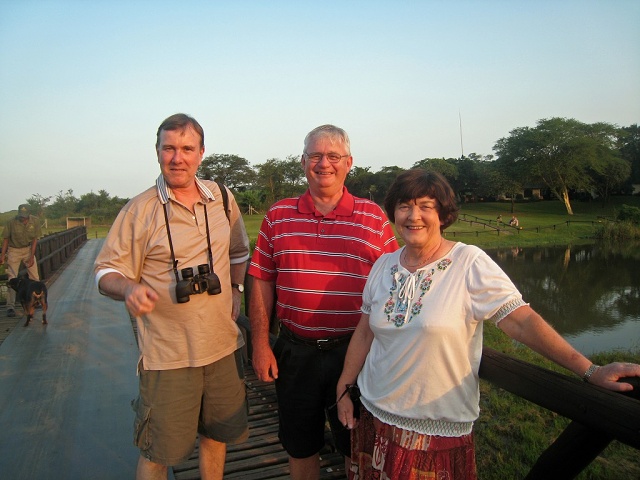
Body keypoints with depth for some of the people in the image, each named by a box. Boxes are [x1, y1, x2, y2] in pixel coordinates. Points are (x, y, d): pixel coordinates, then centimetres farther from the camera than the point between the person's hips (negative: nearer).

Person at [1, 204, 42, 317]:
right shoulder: (11, 222, -19)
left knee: (34, 277, 3)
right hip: (14, 250, -2)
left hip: (28, 249, 2)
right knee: (12, 278, -7)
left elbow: (34, 239, -8)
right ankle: (10, 307, -6)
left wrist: (31, 256, -11)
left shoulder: (35, 221, -14)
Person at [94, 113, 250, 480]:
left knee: (217, 435, 21)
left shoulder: (222, 198, 3)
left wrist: (235, 289, 7)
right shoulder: (139, 211, -8)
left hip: (223, 346, 4)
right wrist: (129, 288, -26)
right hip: (168, 356, -3)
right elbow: (107, 272, -6)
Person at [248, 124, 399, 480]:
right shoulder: (278, 216, 2)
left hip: (355, 351, -1)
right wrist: (260, 344, 0)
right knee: (299, 446, 19)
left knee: (358, 448, 17)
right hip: (295, 351, 2)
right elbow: (262, 283, 3)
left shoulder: (373, 217, -2)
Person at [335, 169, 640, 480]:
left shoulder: (469, 263, -13)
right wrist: (344, 389, 7)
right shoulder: (384, 266, 1)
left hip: (440, 428, -4)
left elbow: (522, 321, -17)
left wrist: (590, 371, -24)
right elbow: (364, 332, 6)